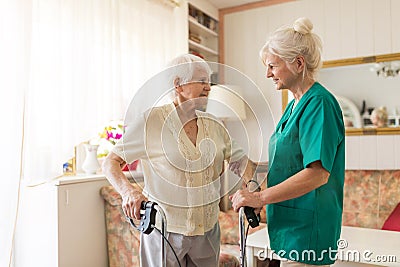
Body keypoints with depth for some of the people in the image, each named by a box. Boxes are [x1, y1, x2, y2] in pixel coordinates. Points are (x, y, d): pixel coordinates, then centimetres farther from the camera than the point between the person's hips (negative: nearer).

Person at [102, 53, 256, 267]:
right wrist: (128, 191, -27)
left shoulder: (213, 125, 5)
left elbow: (240, 162, 10)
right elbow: (111, 162, -8)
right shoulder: (150, 121, -11)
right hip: (164, 229, -5)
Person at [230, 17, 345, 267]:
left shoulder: (319, 103, -17)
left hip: (307, 229, -9)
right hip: (291, 225, 9)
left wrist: (260, 197, -24)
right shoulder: (295, 105, 12)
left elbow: (319, 173, -26)